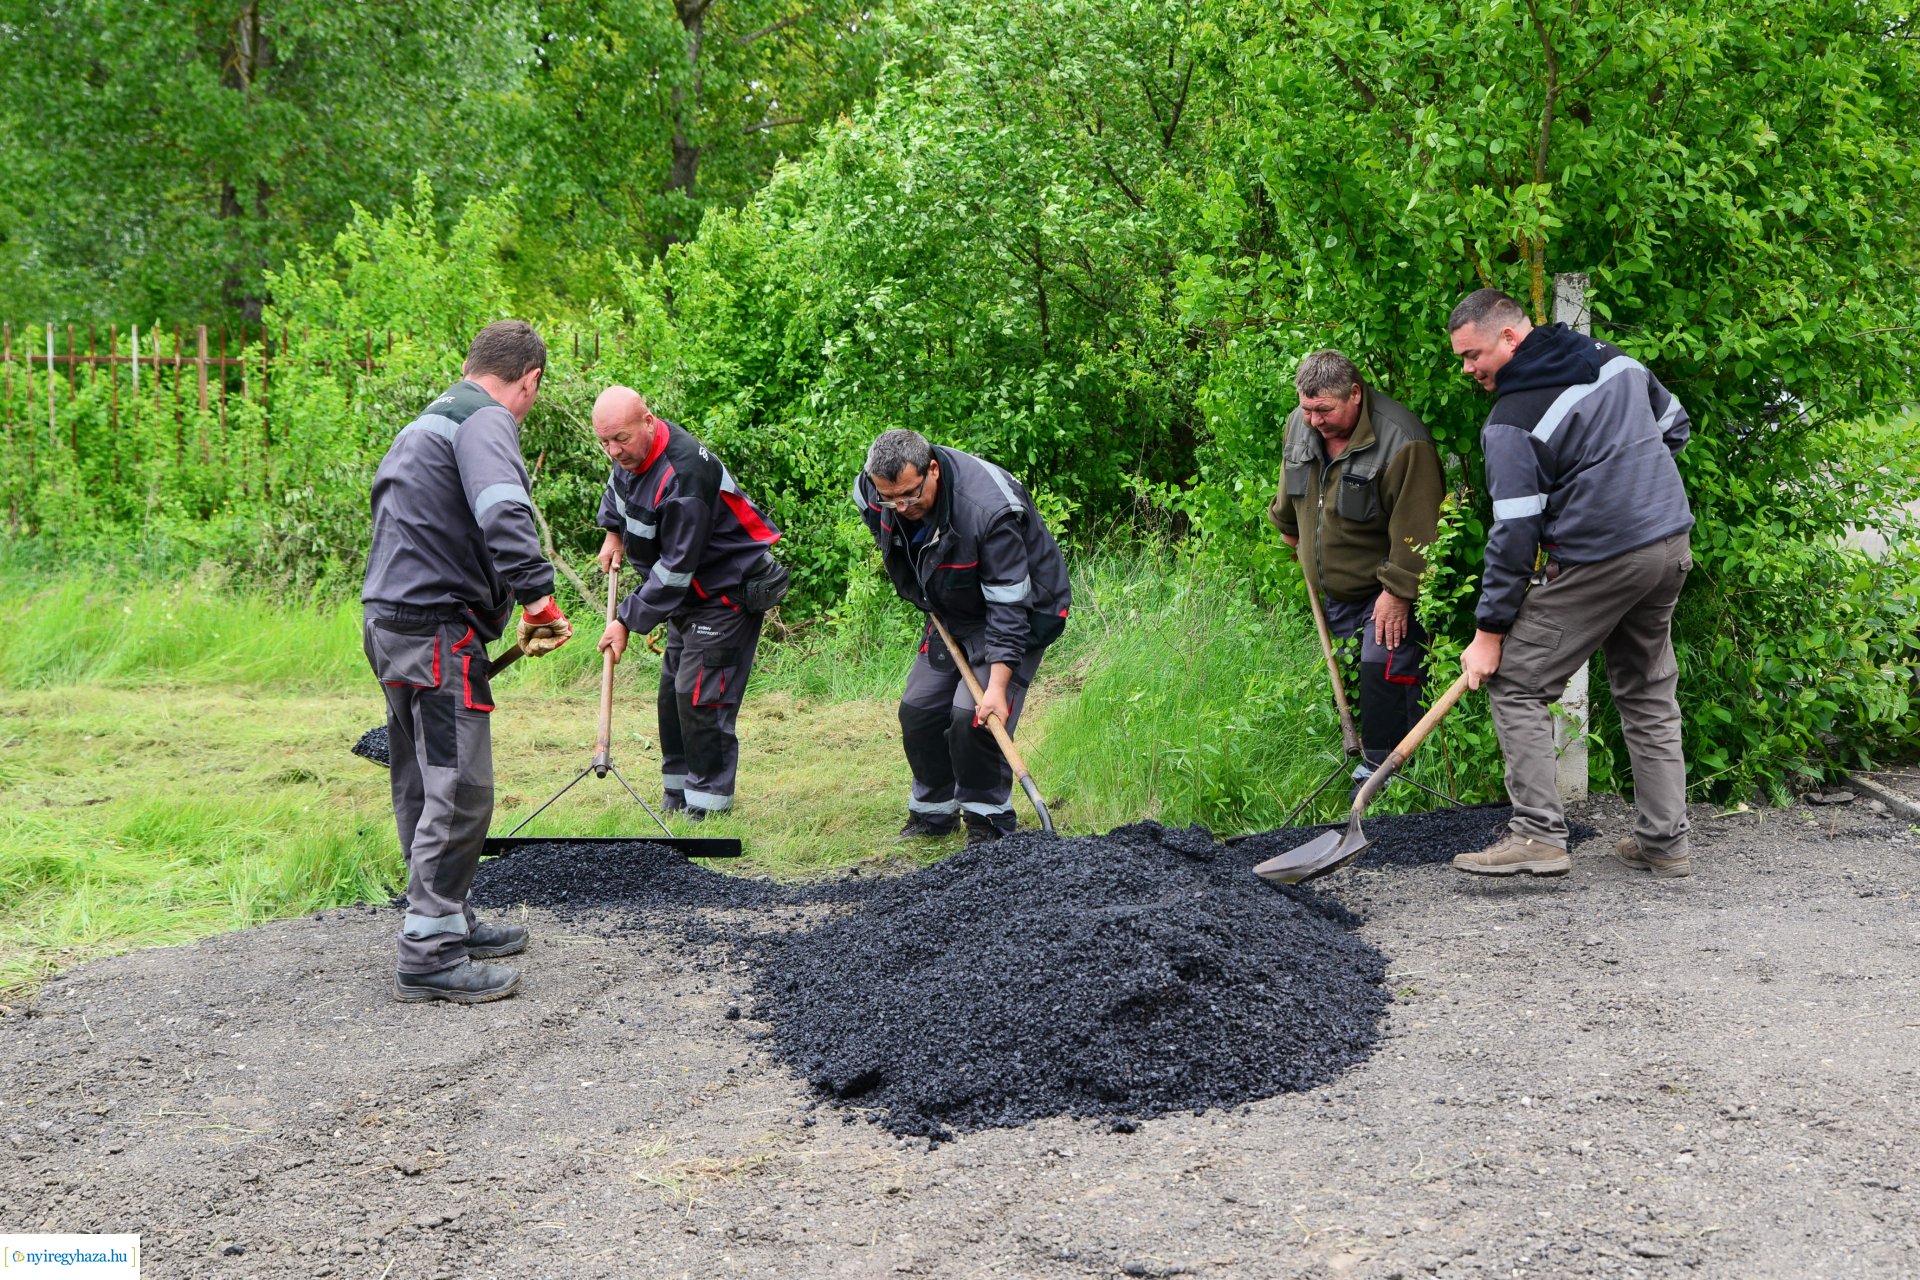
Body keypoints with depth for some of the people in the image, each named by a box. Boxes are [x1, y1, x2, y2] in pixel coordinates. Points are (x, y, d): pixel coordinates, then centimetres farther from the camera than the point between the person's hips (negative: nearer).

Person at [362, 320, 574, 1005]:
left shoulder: (426, 423, 24)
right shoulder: (488, 420, -9)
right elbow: (504, 515, -26)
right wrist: (538, 595, -23)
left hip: (389, 620, 10)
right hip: (438, 630, -10)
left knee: (423, 788, 17)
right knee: (460, 791, -8)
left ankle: (448, 920, 28)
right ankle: (430, 954, -7)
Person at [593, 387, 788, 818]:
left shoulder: (685, 475, -32)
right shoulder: (634, 451, -3)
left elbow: (675, 567, -28)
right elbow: (617, 487, 26)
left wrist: (628, 620, -22)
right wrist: (613, 531, 14)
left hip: (730, 593, -10)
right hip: (689, 593, 10)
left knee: (700, 695, -13)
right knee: (673, 691, 12)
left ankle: (708, 802, -5)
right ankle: (678, 794, 20)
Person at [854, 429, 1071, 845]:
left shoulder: (989, 510, -37)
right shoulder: (876, 487, -17)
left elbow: (1008, 605, -34)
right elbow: (864, 500, 13)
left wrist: (998, 685, -38)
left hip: (1021, 608, -7)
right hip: (952, 611, 7)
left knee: (973, 717, -19)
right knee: (919, 710, 4)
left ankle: (988, 821, 0)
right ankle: (933, 813, 23)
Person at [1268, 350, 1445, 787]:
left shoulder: (1400, 440, -26)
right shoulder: (1299, 425, -2)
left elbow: (1414, 528, -23)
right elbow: (1291, 497, 21)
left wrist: (1398, 591, -22)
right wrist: (1288, 529, 34)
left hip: (1388, 591, -7)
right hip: (1335, 590, 7)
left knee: (1384, 674, -17)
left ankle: (1379, 770, -10)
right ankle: (1355, 757, 19)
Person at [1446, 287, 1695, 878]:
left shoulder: (1511, 421, -12)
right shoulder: (1615, 359, 9)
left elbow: (1514, 532, -14)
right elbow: (1673, 425, 23)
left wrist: (1489, 631, -10)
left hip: (1597, 563, -8)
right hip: (1672, 547, 8)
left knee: (1515, 684, 1)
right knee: (1649, 696, 17)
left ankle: (1539, 835, -6)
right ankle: (1663, 842, 18)